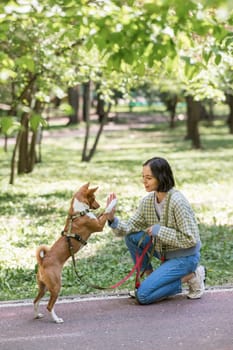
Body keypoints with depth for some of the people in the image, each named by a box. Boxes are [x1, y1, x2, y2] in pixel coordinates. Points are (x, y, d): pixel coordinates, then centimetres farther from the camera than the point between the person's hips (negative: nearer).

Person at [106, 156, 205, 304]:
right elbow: (130, 227, -4)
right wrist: (112, 219, -22)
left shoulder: (177, 202, -25)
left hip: (185, 257, -8)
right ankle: (149, 276, 7)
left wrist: (159, 231, -23)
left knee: (143, 295, -15)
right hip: (164, 251, 8)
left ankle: (190, 276, -1)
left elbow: (191, 239, -25)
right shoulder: (148, 201, -2)